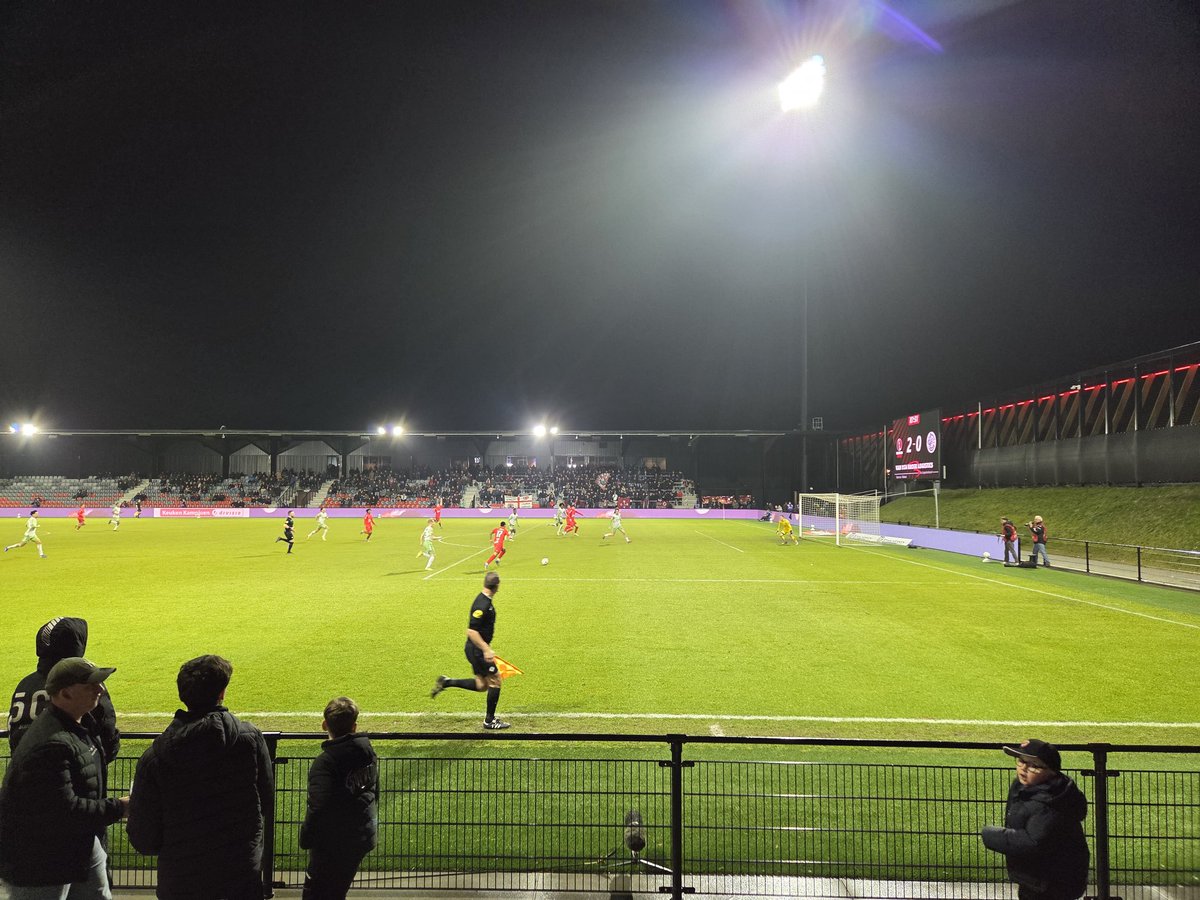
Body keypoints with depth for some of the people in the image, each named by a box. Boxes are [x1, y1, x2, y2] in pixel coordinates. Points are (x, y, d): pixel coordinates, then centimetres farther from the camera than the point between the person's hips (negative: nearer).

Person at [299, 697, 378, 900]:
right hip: (364, 837, 7)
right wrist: (370, 825, 24)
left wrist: (306, 838, -9)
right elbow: (374, 792, 11)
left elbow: (318, 807, -24)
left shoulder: (324, 763, -21)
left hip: (332, 842, -7)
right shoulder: (368, 752, 0)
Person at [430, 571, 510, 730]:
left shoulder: (485, 601, 8)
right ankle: (490, 720, 14)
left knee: (481, 684, 15)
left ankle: (446, 682, 16)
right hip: (477, 650, -10)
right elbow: (471, 631, -27)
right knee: (494, 680, 2)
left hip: (476, 650, 10)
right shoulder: (482, 605, -23)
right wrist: (486, 649, -26)